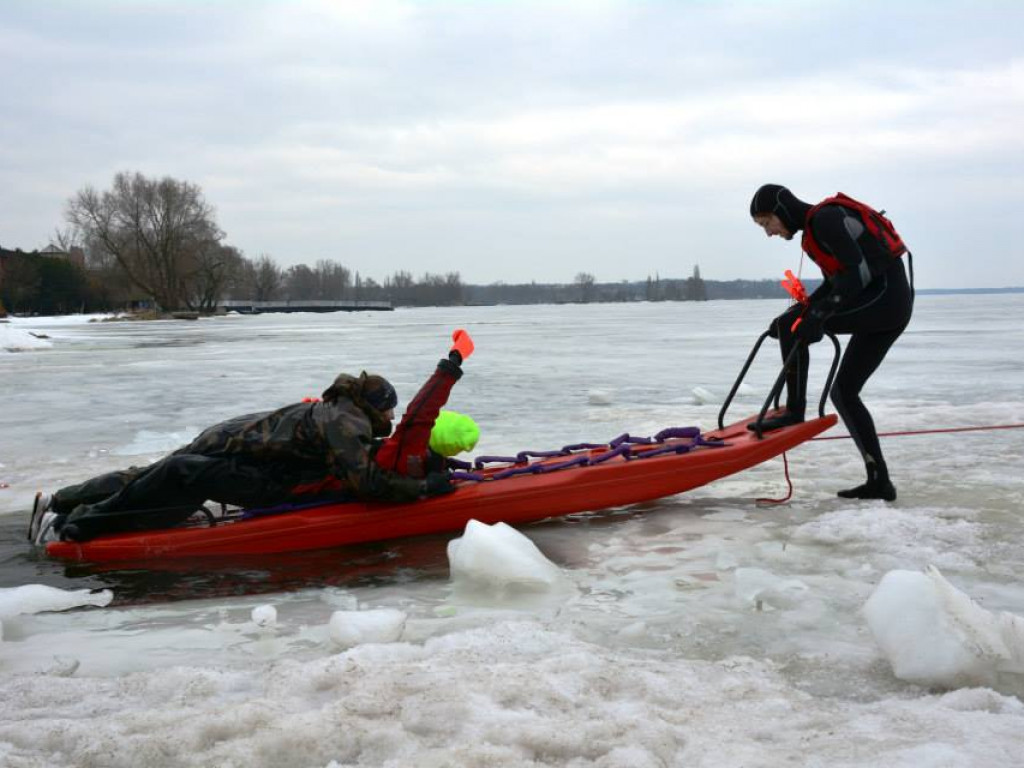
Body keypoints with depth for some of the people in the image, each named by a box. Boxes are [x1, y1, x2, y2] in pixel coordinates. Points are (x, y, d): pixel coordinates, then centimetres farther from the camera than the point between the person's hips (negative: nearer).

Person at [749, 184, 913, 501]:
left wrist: (819, 312, -25)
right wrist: (800, 310, 12)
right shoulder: (815, 226, 18)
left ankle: (794, 410, -4)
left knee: (790, 327, -13)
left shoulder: (825, 220, -12)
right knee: (844, 393, 10)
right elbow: (835, 283, 23)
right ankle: (879, 482, 11)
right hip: (891, 308, 10)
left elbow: (860, 271, -20)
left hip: (884, 298, -10)